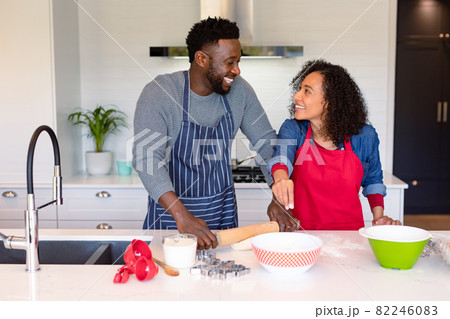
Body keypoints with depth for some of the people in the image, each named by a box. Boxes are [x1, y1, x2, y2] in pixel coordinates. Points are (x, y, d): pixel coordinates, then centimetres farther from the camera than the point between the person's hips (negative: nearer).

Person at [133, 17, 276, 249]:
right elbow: (146, 158, -30)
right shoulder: (158, 93, -20)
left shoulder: (239, 90, -5)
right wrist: (182, 216, -41)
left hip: (223, 210, 4)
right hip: (170, 212, -4)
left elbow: (266, 142, 0)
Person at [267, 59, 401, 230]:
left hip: (348, 234, 1)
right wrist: (281, 178, -45)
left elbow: (373, 180, 16)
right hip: (302, 231, 0)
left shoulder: (364, 136, 0)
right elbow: (282, 155, -23)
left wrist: (379, 216, 3)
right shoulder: (292, 129, -1)